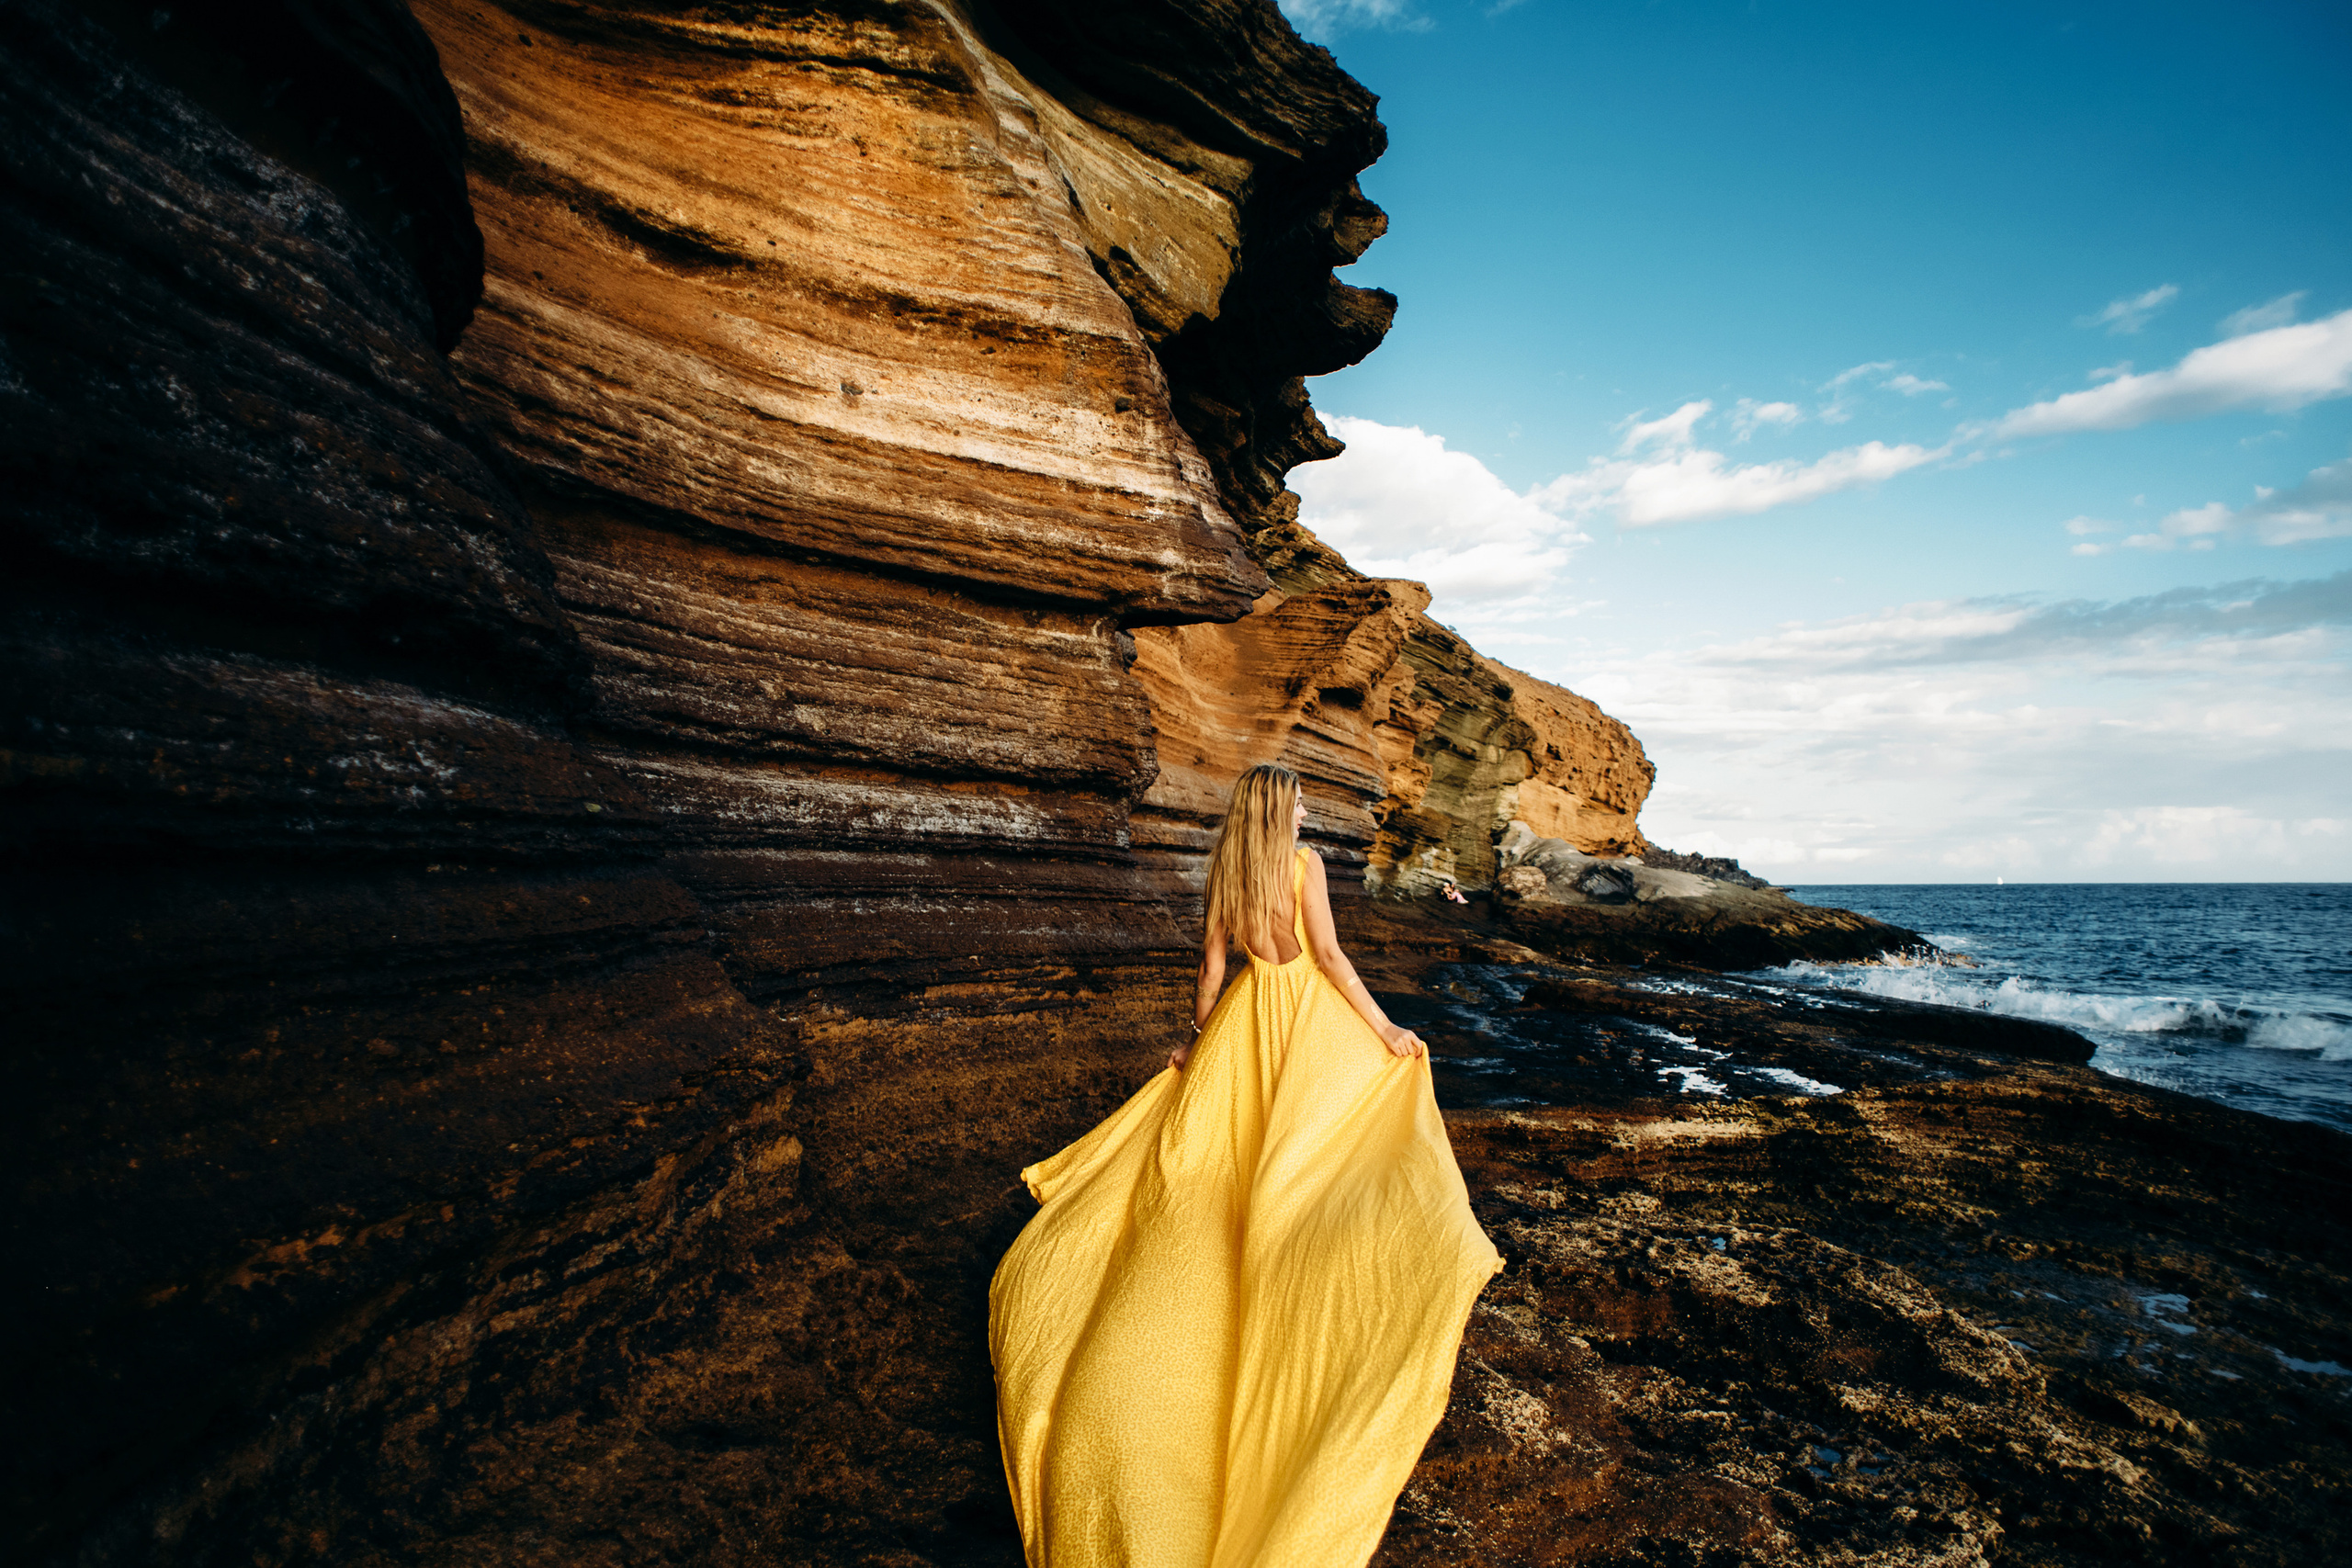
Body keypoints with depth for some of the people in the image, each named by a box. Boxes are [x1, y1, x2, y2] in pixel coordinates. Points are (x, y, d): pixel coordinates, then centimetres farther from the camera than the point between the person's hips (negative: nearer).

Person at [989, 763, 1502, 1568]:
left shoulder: (1225, 871, 2)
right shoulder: (1303, 862, -14)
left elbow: (1212, 960, 6)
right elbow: (1328, 954, -17)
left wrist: (1195, 1036, 15)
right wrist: (1384, 1027, -11)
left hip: (1246, 1013, 5)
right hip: (1309, 1011, -5)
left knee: (1212, 1134, 17)